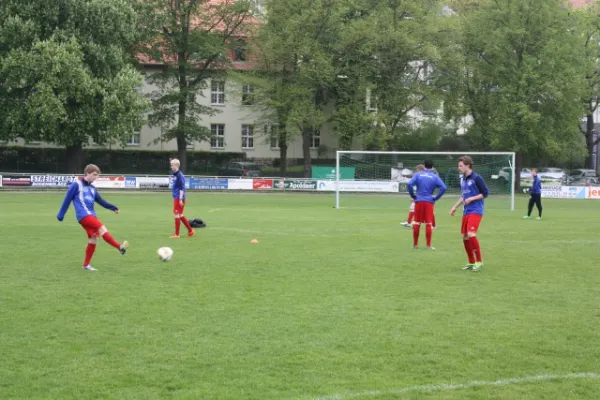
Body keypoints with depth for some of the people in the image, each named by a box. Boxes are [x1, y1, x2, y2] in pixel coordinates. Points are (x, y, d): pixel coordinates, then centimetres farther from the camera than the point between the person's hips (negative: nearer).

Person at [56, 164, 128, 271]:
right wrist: (61, 215, -1)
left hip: (91, 216, 8)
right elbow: (67, 200, 0)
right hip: (83, 215, -8)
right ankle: (120, 247, -33)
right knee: (102, 228, -23)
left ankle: (86, 265, 12)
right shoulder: (76, 185, -1)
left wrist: (113, 208, 10)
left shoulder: (92, 188, 19)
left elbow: (101, 201, 21)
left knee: (93, 239, 1)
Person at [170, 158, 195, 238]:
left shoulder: (179, 175, -15)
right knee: (180, 215, 14)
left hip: (179, 199, -9)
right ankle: (190, 231, 22)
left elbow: (182, 188, -19)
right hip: (176, 198, 9)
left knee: (177, 215, -4)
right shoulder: (175, 174, 13)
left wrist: (180, 199, -22)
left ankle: (177, 234, 3)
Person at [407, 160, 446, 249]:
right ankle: (429, 245, 2)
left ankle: (415, 244, 15)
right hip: (429, 202, -1)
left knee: (416, 223, 10)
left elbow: (409, 184, -12)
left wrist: (413, 195, -1)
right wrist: (436, 198, -1)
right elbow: (443, 188, -9)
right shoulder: (435, 177, 3)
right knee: (429, 224, 3)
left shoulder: (418, 175, 3)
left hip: (419, 201, 1)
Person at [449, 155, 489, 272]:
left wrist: (472, 199, -18)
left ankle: (479, 261, -8)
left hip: (475, 211, -8)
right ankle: (471, 262, 18)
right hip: (466, 212, 8)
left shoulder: (476, 178, -11)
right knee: (465, 236, 6)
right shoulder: (462, 179, 13)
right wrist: (455, 207, 18)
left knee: (471, 234, -20)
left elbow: (485, 193, -10)